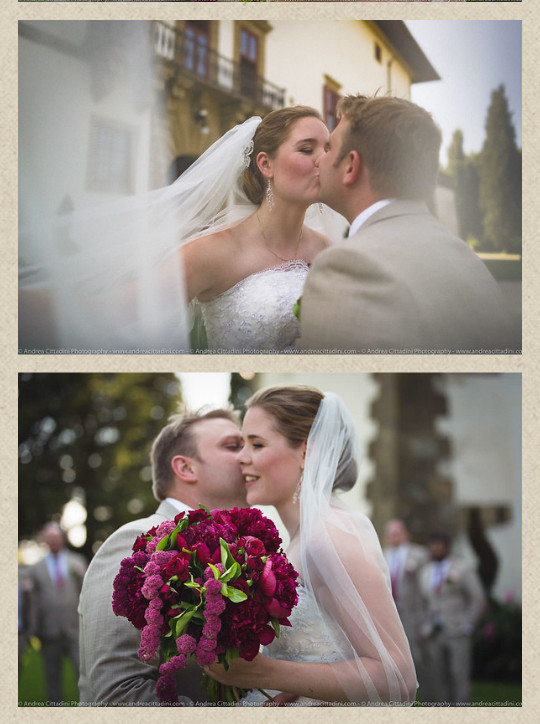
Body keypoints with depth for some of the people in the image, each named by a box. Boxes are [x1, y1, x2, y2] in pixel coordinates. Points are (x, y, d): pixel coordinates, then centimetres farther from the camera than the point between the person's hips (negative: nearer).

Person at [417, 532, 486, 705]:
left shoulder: (463, 568, -4)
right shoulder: (425, 572, 12)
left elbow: (478, 600, -4)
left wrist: (467, 626, -10)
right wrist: (426, 626, 9)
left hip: (457, 633, -5)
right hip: (434, 635, 5)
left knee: (460, 677, -11)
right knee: (438, 680, 1)